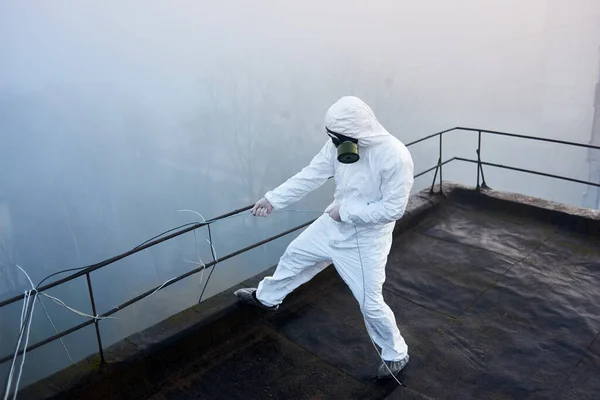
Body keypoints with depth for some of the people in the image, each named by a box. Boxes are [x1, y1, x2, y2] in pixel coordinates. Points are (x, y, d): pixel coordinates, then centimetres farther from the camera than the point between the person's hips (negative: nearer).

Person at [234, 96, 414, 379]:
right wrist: (273, 198, -2)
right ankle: (267, 297, 52)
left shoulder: (395, 156, -29)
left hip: (366, 238, -6)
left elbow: (393, 209, -24)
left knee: (370, 303, 2)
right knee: (295, 254, 22)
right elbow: (311, 174, -2)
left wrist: (346, 211, -21)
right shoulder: (341, 143, -10)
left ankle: (396, 355, 31)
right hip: (334, 225, 7)